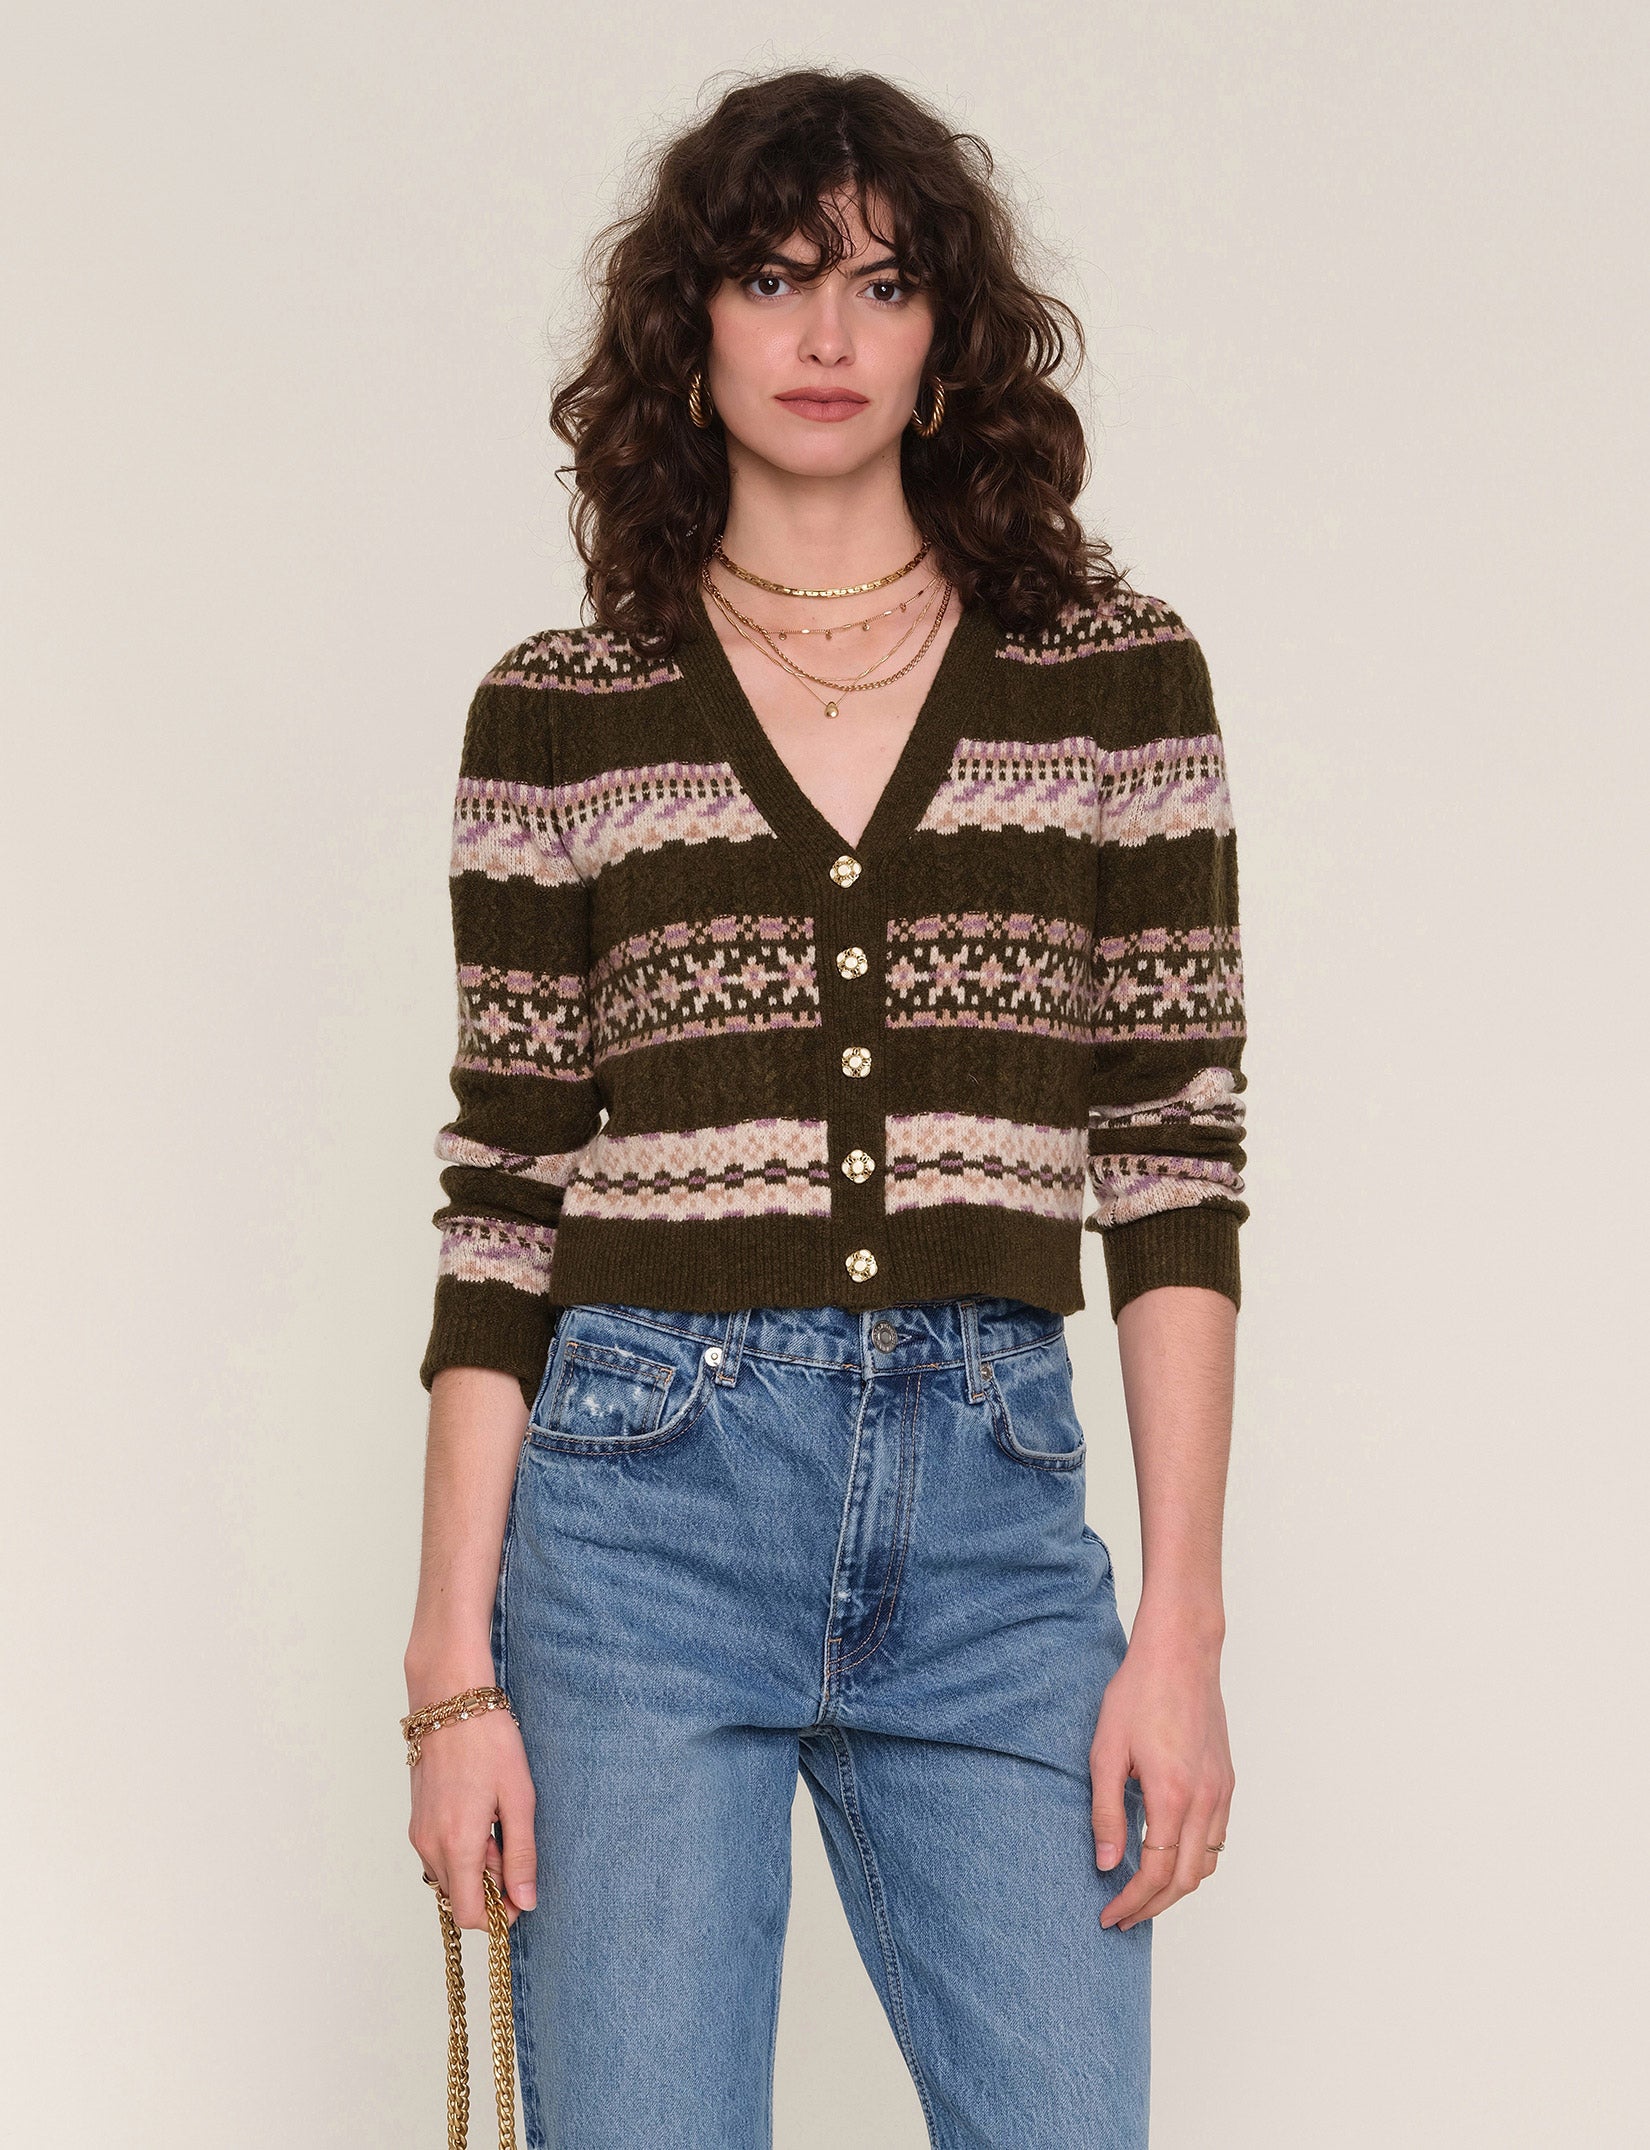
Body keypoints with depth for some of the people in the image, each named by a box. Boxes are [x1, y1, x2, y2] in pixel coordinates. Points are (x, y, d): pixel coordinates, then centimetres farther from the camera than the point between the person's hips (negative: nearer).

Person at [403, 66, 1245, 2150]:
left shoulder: (1120, 678, 7)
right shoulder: (556, 717, 5)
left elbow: (1173, 1164, 4)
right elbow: (501, 1201, 4)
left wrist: (1180, 1626, -2)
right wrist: (455, 1668, -1)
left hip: (992, 1511, 1)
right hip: (640, 1505, 0)